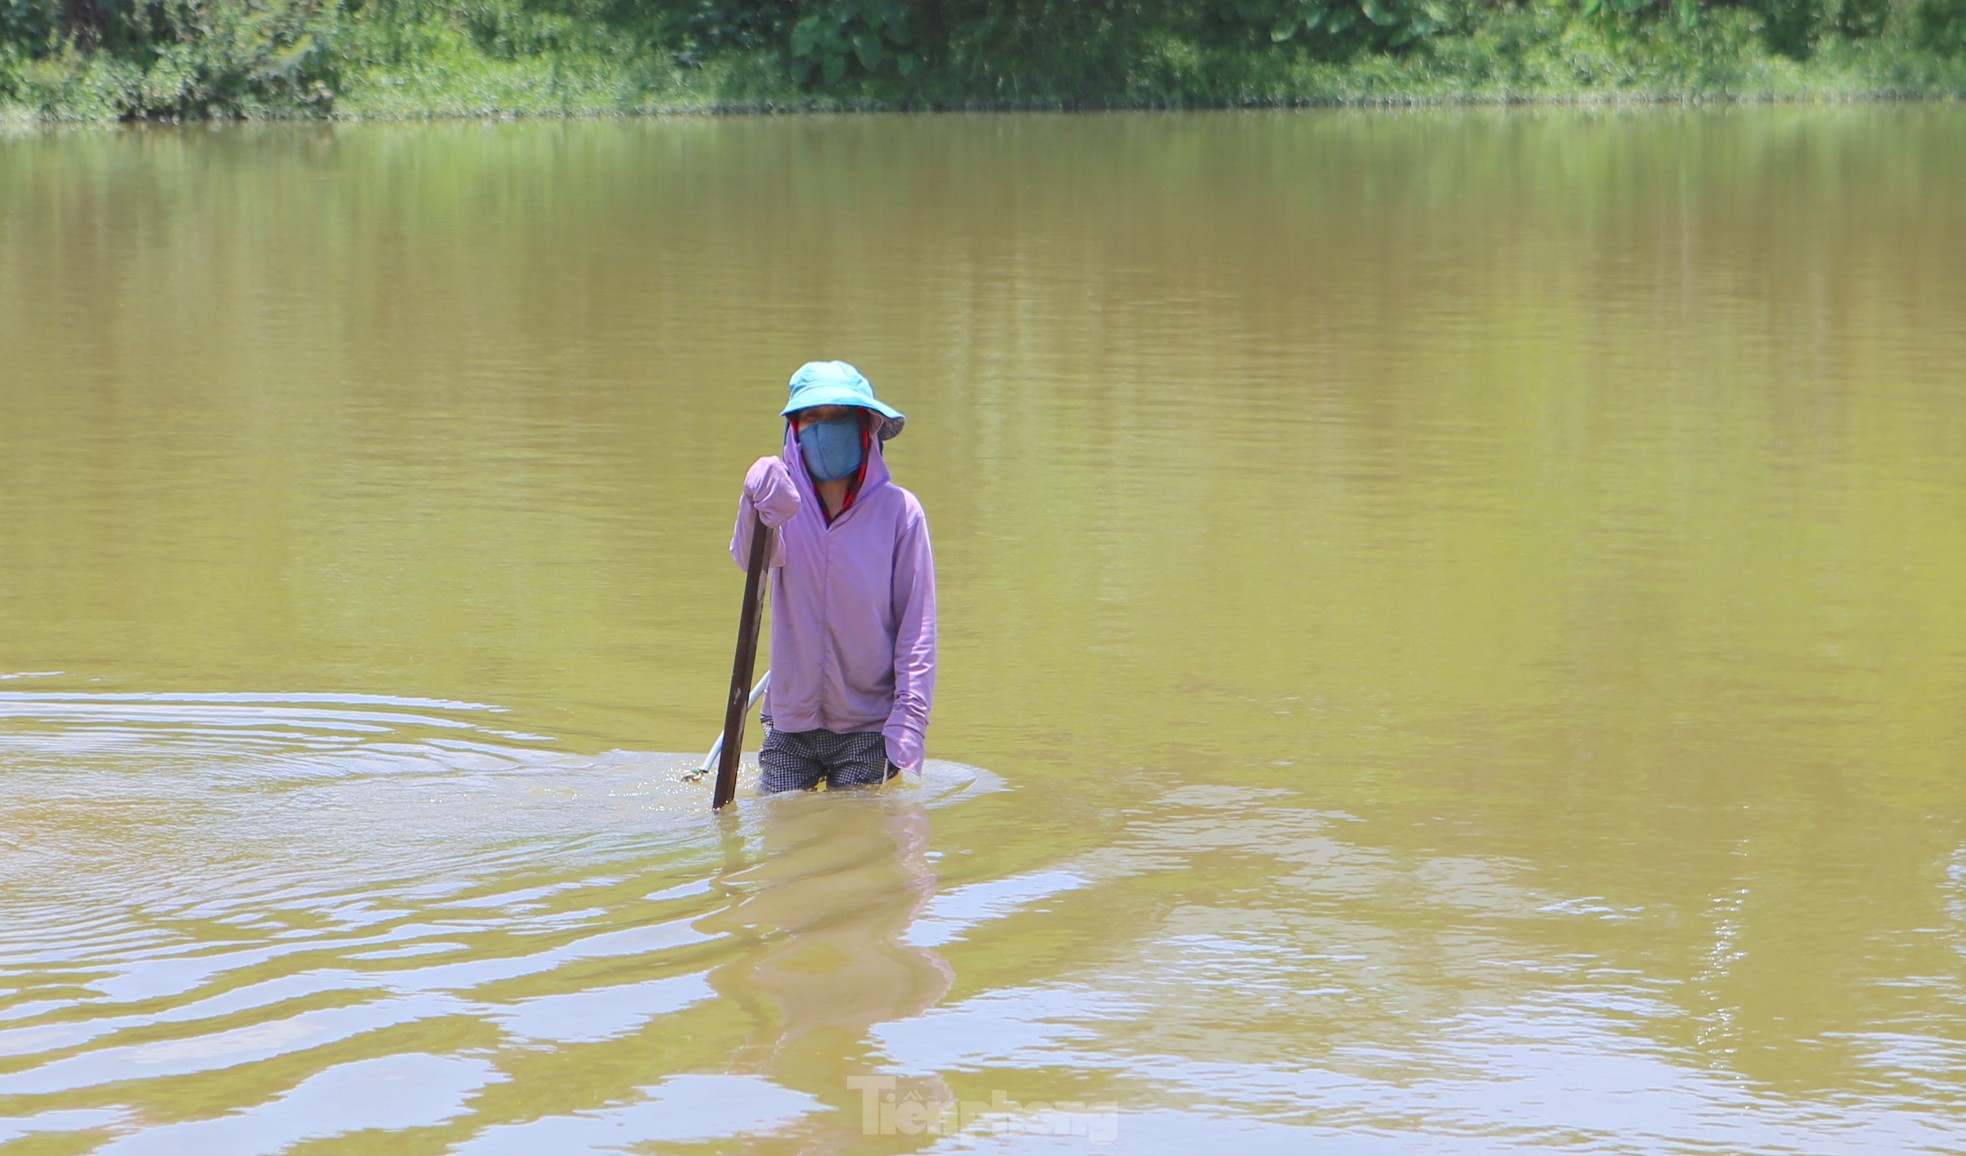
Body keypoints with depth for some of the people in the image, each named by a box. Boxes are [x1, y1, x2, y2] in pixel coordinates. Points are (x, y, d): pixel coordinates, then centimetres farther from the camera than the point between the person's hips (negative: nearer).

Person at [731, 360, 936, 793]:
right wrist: (760, 511, -48)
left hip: (868, 726, -2)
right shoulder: (785, 500, -3)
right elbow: (755, 557, -26)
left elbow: (918, 627, -5)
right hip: (790, 721, 2)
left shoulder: (898, 510, -6)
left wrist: (908, 723, -12)